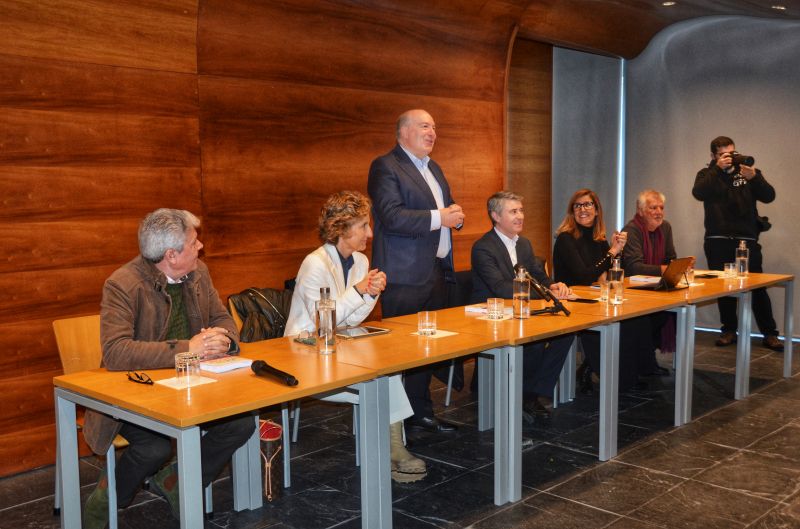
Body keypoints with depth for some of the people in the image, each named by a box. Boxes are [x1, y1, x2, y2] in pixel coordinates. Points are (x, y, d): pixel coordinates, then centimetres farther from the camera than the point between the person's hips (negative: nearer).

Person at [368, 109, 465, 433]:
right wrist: (439, 218, -19)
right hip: (405, 276, -8)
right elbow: (392, 217, -20)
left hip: (436, 272, 9)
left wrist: (454, 215, 3)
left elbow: (446, 209, 27)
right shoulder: (385, 167, -8)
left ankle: (421, 413, 23)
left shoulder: (433, 168, 20)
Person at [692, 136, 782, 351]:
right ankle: (729, 331, 17)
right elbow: (699, 193, -13)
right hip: (718, 241, 0)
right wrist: (718, 169, -19)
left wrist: (754, 177, -19)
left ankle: (769, 333, 6)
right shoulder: (707, 174, 8)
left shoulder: (749, 172, 10)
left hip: (747, 239, 0)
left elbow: (769, 196, -2)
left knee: (758, 287, -2)